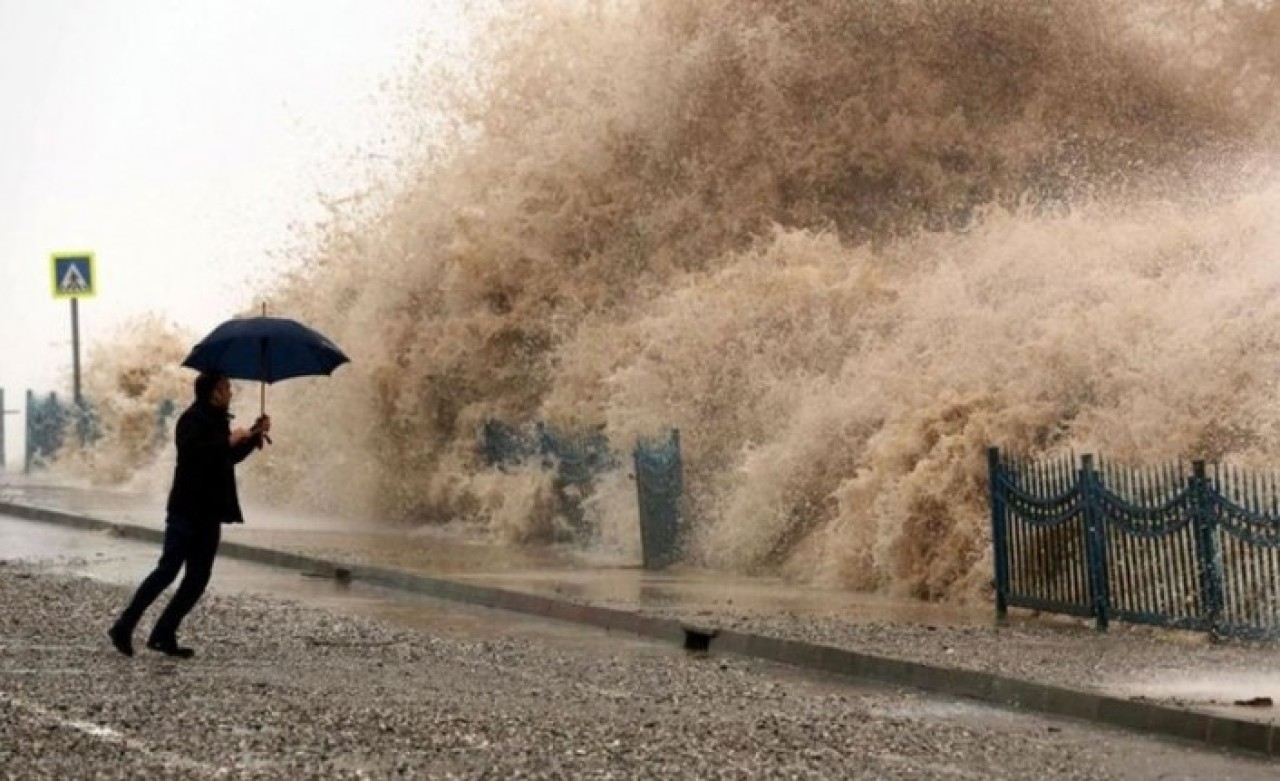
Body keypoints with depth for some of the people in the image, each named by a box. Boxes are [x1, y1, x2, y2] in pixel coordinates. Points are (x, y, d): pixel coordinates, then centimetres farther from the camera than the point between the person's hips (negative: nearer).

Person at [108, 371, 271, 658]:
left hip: (209, 513, 9)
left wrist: (253, 436, 16)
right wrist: (229, 441, -25)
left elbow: (231, 457, 28)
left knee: (199, 577, 5)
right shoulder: (193, 419, -11)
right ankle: (123, 628, -5)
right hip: (187, 511, -9)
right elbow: (191, 451, -28)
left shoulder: (217, 421, 17)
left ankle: (164, 635, 7)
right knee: (168, 570, -10)